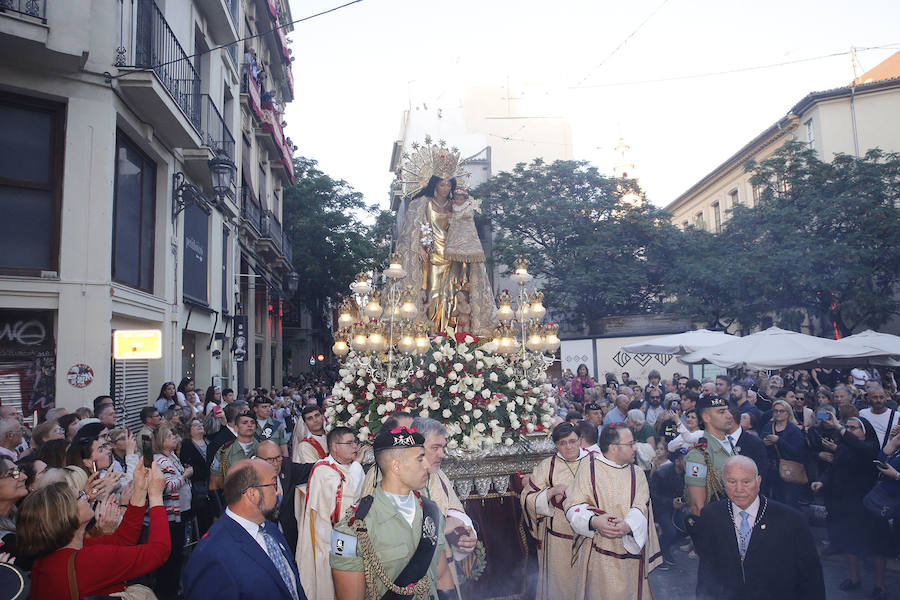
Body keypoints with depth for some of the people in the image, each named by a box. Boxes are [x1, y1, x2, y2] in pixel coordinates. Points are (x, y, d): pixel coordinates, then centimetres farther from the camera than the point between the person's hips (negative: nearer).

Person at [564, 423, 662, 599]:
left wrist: (628, 525, -26)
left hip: (630, 552, 3)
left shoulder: (637, 474, 8)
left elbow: (641, 508, -5)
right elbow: (574, 505, -9)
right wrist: (593, 521, -28)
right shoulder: (589, 469, -4)